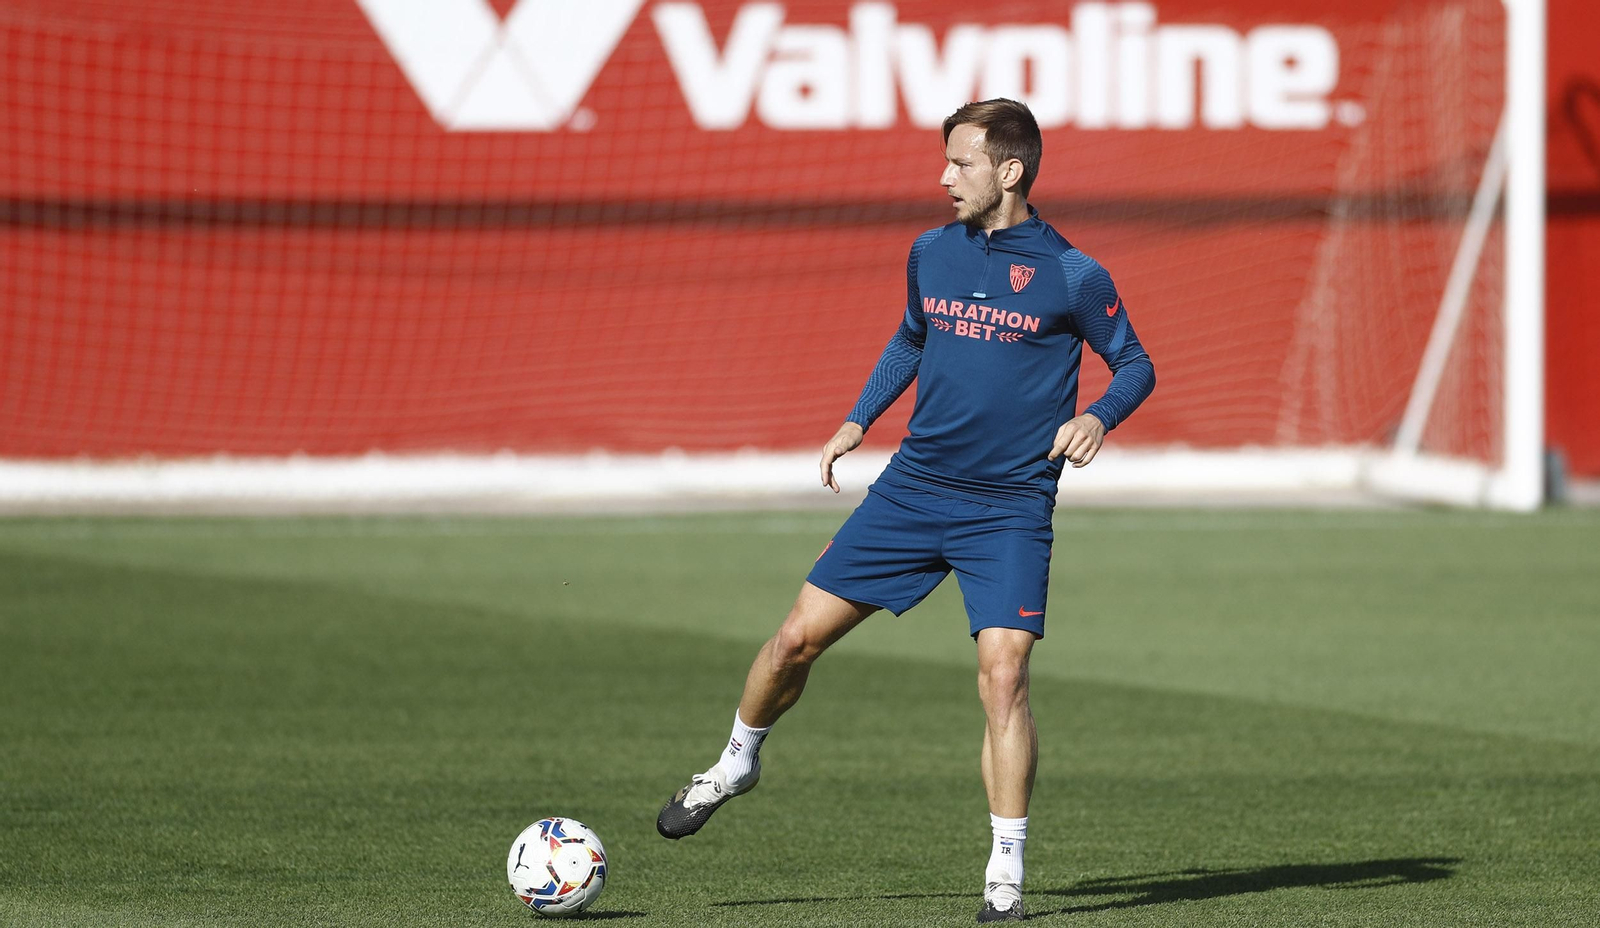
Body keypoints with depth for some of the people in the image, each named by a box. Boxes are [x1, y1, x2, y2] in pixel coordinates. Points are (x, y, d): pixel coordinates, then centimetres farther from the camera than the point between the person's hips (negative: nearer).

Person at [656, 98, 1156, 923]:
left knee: (1003, 675, -16)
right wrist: (858, 421, 15)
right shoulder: (932, 254, 5)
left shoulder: (1072, 276, -8)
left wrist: (1097, 418, -18)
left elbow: (1136, 365, 2)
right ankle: (738, 763, 30)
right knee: (800, 635, 2)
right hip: (913, 485, 4)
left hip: (1010, 508, -4)